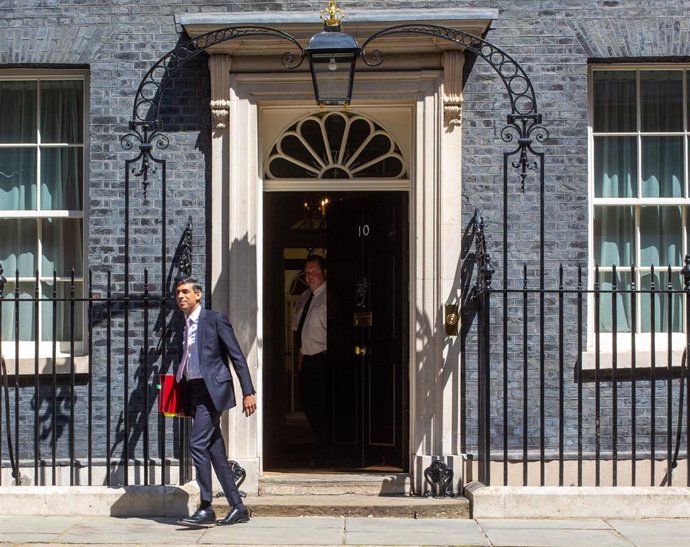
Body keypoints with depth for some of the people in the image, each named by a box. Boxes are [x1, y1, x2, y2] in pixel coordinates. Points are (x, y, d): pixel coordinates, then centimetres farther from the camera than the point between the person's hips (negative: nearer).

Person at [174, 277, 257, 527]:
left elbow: (237, 356, -7)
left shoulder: (215, 319, -3)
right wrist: (184, 403, 17)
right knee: (215, 451, 7)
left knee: (197, 444, -16)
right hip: (195, 393, 7)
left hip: (212, 389, -7)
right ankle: (237, 507, 13)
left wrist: (248, 392, -13)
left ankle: (205, 508, -12)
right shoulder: (184, 328, 17)